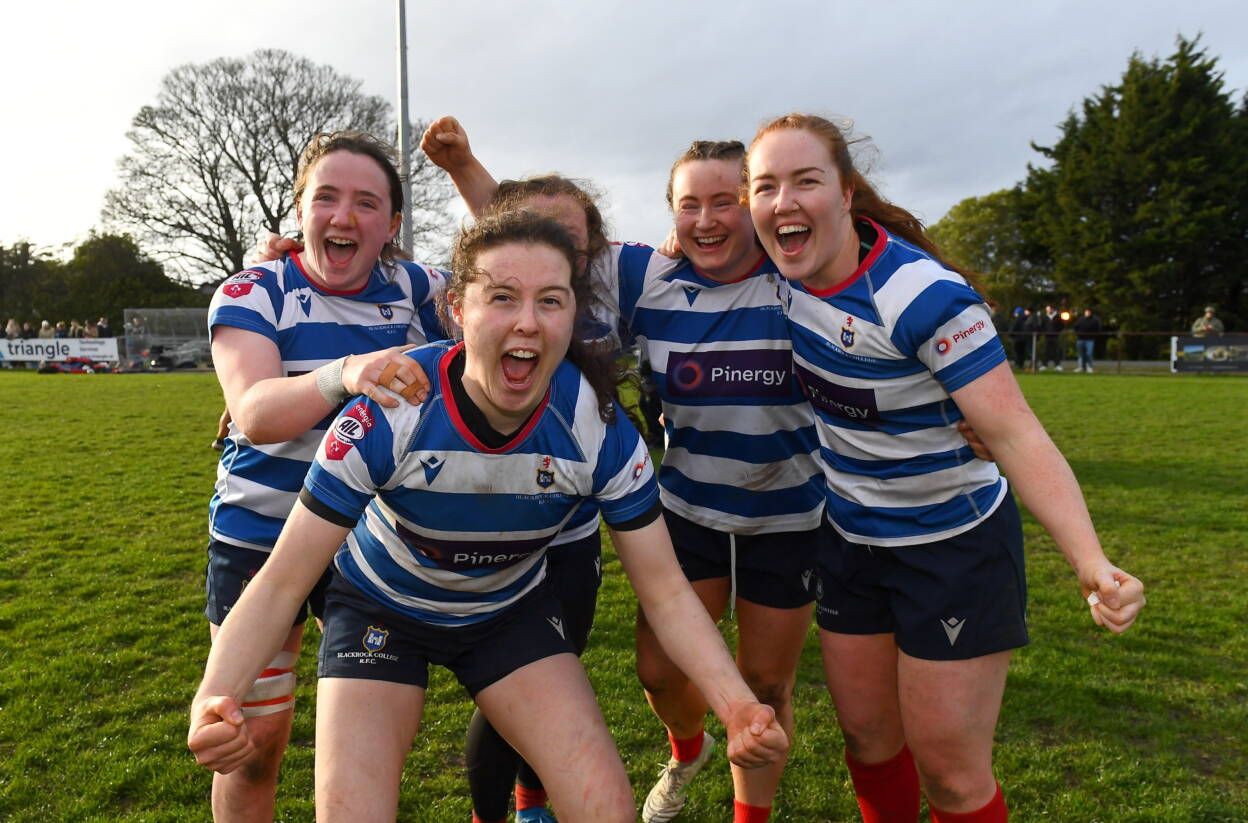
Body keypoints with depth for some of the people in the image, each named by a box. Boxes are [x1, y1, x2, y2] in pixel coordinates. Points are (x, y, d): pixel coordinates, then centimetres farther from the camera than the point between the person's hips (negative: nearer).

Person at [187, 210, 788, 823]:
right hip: (380, 608, -1)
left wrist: (737, 703, -34)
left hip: (510, 608, 2)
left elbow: (665, 591, -19)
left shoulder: (600, 429, -25)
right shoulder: (387, 415, -30)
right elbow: (283, 582, -26)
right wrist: (214, 698, -43)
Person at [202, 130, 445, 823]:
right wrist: (345, 374, -49)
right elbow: (255, 414, -30)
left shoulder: (412, 290, -3)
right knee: (254, 736, 7)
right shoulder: (252, 292, -12)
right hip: (258, 538, -2)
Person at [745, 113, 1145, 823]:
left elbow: (1016, 435, -30)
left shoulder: (920, 293, -28)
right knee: (867, 737, 19)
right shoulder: (788, 271, -10)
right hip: (851, 539, 6)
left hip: (956, 544, -5)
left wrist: (1093, 564, -41)